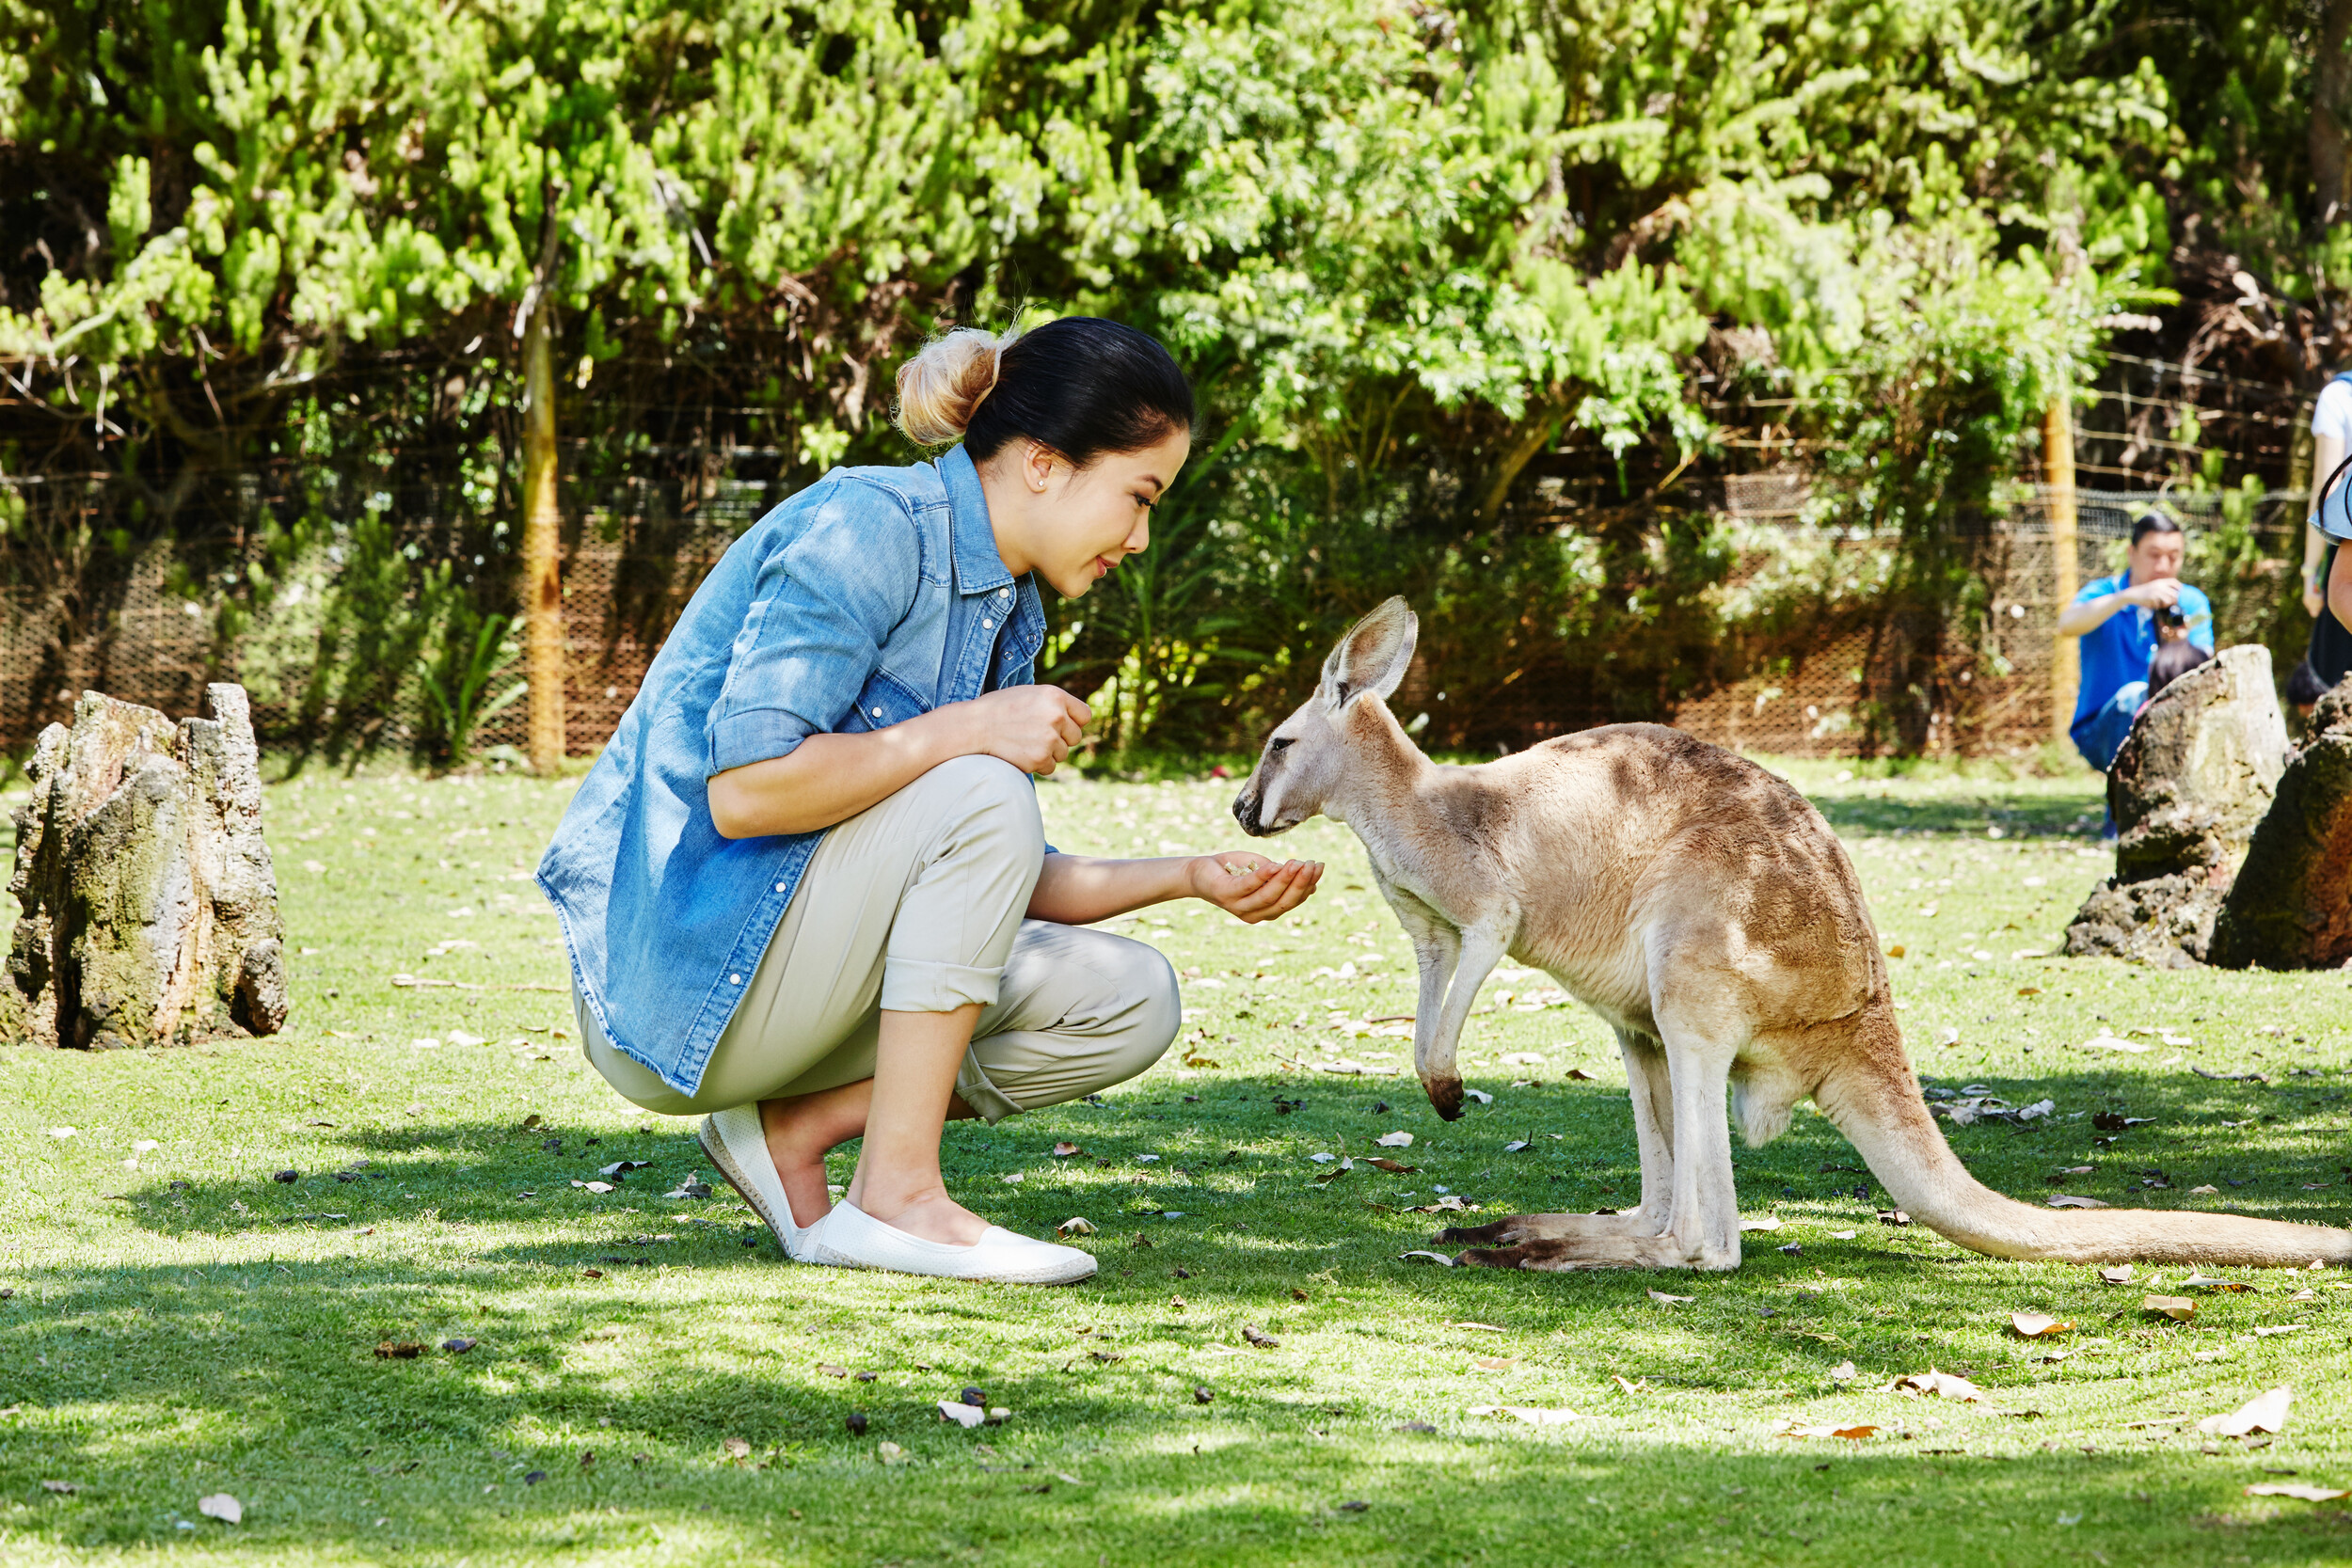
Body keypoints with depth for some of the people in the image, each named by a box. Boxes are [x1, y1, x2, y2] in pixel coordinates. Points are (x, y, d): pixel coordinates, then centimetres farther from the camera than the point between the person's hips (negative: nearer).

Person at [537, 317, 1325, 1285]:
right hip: (678, 970, -9)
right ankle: (897, 1196, -23)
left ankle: (792, 1127, 0)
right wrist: (969, 730, -25)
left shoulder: (1008, 613, 11)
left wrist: (1192, 878, 2)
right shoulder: (863, 530, -17)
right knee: (981, 793, -26)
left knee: (1130, 1002, -1)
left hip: (800, 968, 9)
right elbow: (743, 788, -26)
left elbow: (999, 883, 13)